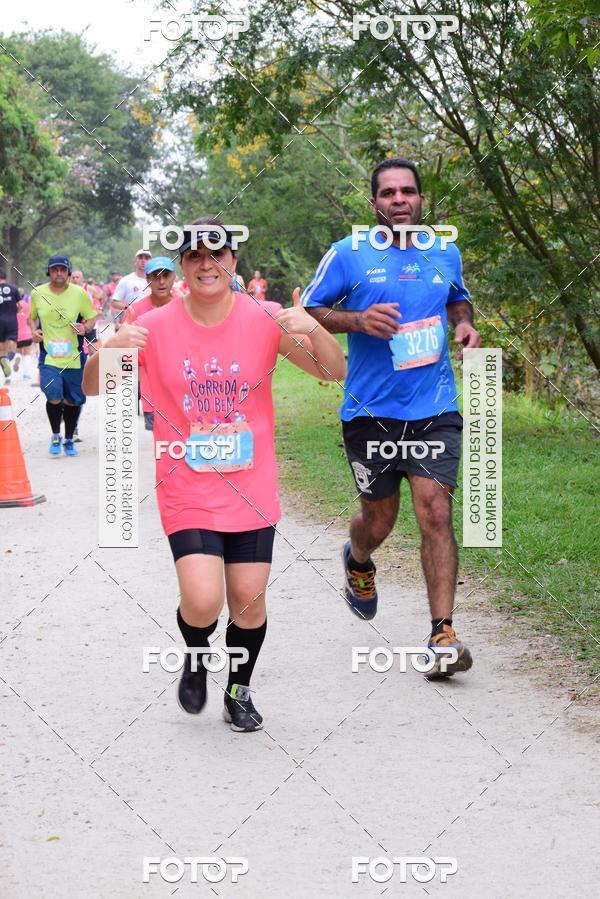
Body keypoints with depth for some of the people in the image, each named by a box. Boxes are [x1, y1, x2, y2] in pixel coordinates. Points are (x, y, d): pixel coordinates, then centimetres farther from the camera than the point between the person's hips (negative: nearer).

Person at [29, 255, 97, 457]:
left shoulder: (79, 293, -1)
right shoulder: (37, 293, 2)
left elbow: (91, 318, 8)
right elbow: (31, 317, 17)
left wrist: (85, 327, -13)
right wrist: (34, 330, -2)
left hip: (73, 357, 1)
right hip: (49, 356, -1)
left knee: (72, 401, 8)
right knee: (54, 398, -15)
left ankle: (68, 440, 29)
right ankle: (55, 436, 10)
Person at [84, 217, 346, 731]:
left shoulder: (264, 321, -5)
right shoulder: (156, 328, -6)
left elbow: (336, 372, -6)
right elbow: (92, 387, -2)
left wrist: (312, 329, -26)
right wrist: (110, 350, -24)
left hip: (252, 490, 2)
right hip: (187, 491, -1)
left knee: (249, 600, 5)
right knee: (202, 602, -15)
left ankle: (239, 692, 31)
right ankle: (196, 658, 20)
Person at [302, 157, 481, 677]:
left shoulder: (446, 254, 8)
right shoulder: (349, 255, -2)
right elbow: (308, 311, 2)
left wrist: (464, 323, 4)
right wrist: (358, 320, -15)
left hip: (434, 410, 1)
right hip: (370, 412, -1)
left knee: (436, 515, -12)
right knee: (379, 522, 10)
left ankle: (443, 634, -8)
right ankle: (358, 562, 48)